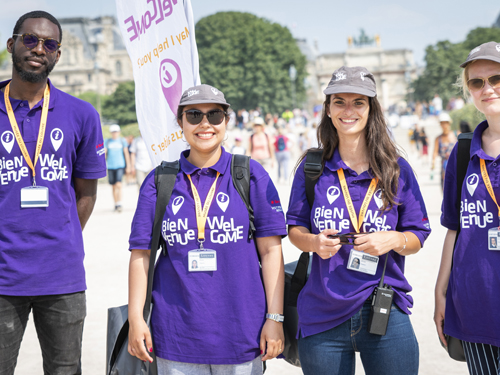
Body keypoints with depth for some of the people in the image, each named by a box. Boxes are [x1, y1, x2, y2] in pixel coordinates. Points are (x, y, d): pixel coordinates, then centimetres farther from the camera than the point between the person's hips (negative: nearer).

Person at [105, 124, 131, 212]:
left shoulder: (122, 141, 6)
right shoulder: (107, 142, 8)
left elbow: (126, 153, 10)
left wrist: (128, 166, 10)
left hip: (120, 166, -2)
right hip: (110, 166, 2)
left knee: (118, 185, -16)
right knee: (114, 186, 8)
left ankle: (119, 204, -18)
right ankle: (116, 204, 20)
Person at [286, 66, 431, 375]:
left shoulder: (397, 169, 4)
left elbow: (418, 237, 6)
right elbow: (295, 228, 9)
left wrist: (393, 239, -15)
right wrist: (314, 241, -13)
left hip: (385, 313, 0)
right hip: (323, 315, 1)